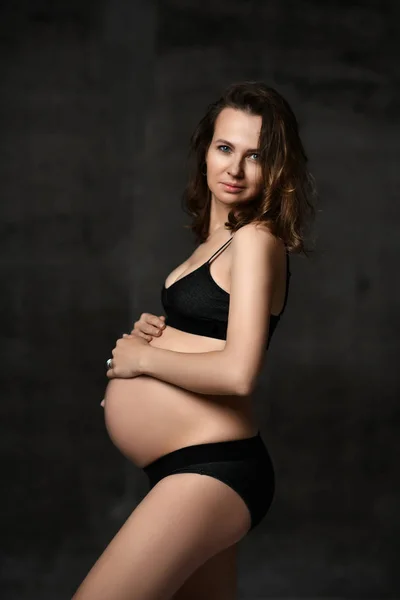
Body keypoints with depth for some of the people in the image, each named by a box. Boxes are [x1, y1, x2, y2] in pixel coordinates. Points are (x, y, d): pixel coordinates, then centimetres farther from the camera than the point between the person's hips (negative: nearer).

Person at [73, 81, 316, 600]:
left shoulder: (256, 239, -13)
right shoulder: (216, 238, 13)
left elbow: (237, 373, -23)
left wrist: (141, 357, -11)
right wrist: (153, 332, 3)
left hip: (212, 469, -9)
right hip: (205, 468, 9)